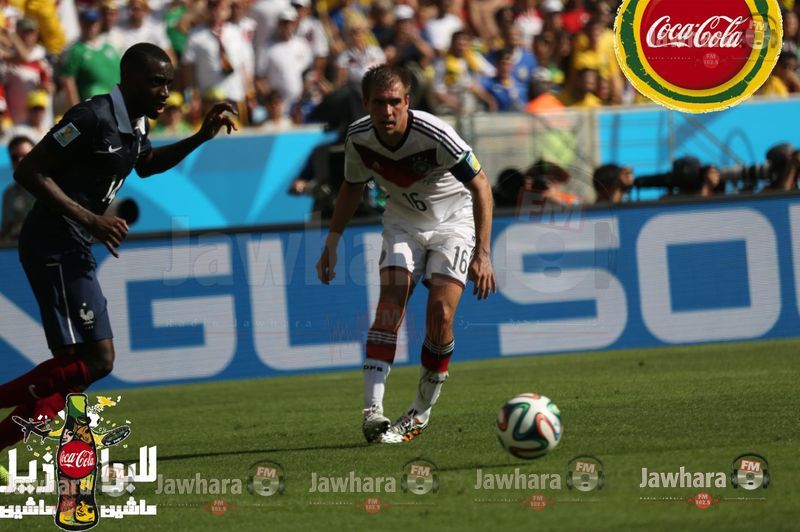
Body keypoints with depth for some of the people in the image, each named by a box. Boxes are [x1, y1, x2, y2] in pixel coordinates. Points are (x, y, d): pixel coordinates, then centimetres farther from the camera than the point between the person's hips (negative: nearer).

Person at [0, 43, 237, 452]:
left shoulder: (135, 123, 13)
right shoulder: (93, 117, -17)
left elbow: (146, 165, 36)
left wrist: (200, 137, 22)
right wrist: (89, 219, -24)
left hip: (76, 250, 10)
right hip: (55, 246, -10)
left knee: (72, 366, 10)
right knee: (95, 360, -15)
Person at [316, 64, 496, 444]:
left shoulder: (435, 135, -31)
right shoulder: (358, 138, -16)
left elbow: (480, 186, -23)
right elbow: (352, 187, 5)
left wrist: (482, 254, -29)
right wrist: (332, 242, -1)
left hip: (453, 220, -3)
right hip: (402, 221, 3)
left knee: (440, 316, -15)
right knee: (390, 303, -17)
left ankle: (422, 410, 6)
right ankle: (373, 411, -26)